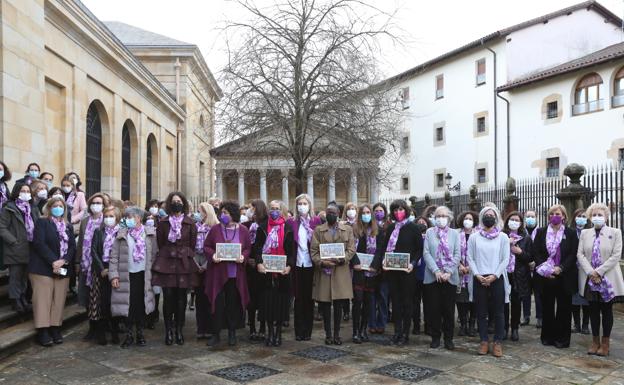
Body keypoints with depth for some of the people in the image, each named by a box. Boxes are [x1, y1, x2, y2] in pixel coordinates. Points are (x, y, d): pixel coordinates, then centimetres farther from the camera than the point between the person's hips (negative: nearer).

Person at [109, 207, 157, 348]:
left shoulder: (150, 234, 3)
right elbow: (114, 257, 1)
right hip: (127, 275, 0)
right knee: (128, 305, 1)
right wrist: (114, 275, -6)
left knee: (141, 305, 6)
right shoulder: (121, 235, 3)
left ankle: (140, 334, 20)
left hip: (143, 275, 0)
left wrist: (153, 273, -2)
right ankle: (129, 335, 15)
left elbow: (154, 255, 4)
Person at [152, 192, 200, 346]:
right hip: (166, 263, 0)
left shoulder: (190, 223, 4)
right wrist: (168, 255, 6)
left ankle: (179, 330, 13)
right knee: (168, 297, -2)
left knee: (181, 297, 2)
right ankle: (168, 330, 8)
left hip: (184, 264, 0)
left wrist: (185, 256, 5)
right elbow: (160, 243, 8)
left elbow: (192, 245, 7)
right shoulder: (163, 222, 4)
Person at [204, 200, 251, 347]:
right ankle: (216, 334, 13)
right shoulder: (215, 229, 1)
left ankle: (232, 333, 22)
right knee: (217, 303, 0)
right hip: (217, 273, 0)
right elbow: (206, 247, 4)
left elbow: (248, 248, 7)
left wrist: (243, 257, -13)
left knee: (233, 303, 7)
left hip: (235, 274, 1)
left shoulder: (243, 230, 3)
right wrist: (212, 255, -15)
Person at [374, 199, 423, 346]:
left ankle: (405, 333, 13)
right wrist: (383, 261, -5)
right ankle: (397, 331, 18)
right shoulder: (390, 228, 9)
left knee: (407, 301, 5)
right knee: (395, 300, 9)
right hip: (391, 269, 4)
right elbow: (384, 247, 10)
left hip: (407, 270, -4)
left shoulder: (413, 228, -3)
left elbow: (419, 249, -3)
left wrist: (413, 264, -16)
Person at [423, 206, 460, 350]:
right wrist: (436, 271, -12)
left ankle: (448, 338, 16)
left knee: (449, 309, 4)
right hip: (432, 277, 0)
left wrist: (448, 272, -12)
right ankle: (435, 337, 16)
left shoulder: (454, 234, 8)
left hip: (450, 277, 0)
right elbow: (426, 253, -1)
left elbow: (457, 255, 0)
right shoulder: (429, 232, 7)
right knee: (434, 308, 4)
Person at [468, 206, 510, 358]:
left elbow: (505, 259, -1)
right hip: (479, 279, 1)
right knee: (481, 312, 6)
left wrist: (494, 276, -11)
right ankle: (484, 341, 16)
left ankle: (497, 342, 12)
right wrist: (477, 275, -10)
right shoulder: (474, 237, 5)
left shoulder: (503, 237, 3)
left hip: (497, 279, -1)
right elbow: (470, 258, 2)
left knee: (498, 312, 3)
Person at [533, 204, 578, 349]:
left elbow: (573, 254, -4)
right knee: (547, 307, 7)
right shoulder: (541, 232, 6)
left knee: (564, 307, 5)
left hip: (564, 276, -1)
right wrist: (544, 269, -11)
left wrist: (560, 268, -15)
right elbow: (536, 253, 2)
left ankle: (562, 338, 14)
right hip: (545, 276, 1)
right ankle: (548, 336, 17)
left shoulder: (571, 233, 2)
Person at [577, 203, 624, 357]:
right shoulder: (585, 233, 7)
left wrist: (599, 272, -15)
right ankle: (595, 341, 21)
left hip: (608, 279, -2)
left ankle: (605, 343, 17)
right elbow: (580, 254, 1)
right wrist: (591, 272, -12)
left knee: (607, 310, 6)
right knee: (593, 310, 9)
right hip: (589, 279, 2)